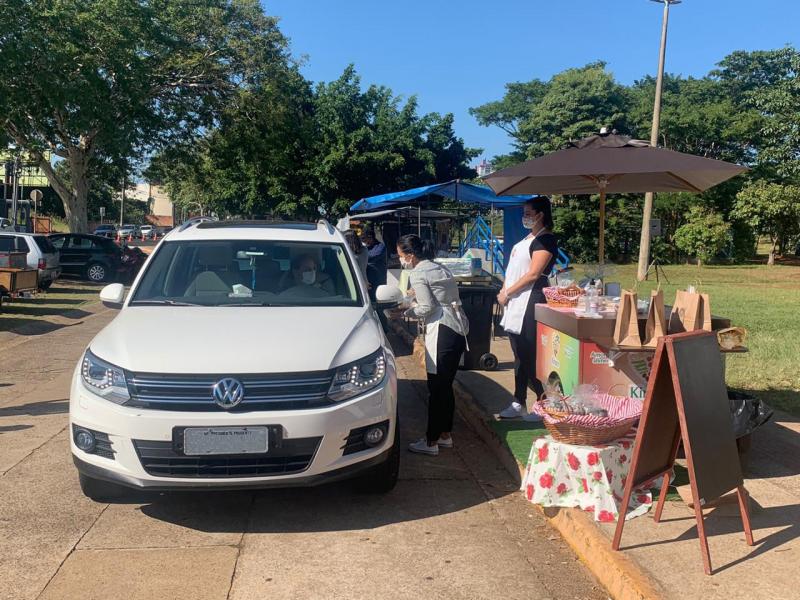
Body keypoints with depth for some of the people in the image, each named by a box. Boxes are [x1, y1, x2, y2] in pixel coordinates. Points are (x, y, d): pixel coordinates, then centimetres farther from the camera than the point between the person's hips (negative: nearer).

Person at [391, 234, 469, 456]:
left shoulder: (418, 274, -7)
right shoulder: (437, 268, 19)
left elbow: (427, 308, -13)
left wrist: (405, 313, 2)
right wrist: (417, 302, 19)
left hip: (442, 332, -9)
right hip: (458, 329, 9)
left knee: (436, 389, -3)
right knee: (446, 386, 15)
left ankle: (431, 441, 4)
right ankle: (446, 435, 24)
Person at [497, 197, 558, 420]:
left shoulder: (546, 239, -9)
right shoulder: (528, 238, 19)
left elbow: (533, 274, -17)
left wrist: (507, 293, -12)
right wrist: (504, 291, 4)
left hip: (530, 302, -9)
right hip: (515, 303, 9)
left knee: (530, 356, -6)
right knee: (519, 356, 12)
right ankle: (519, 403, 20)